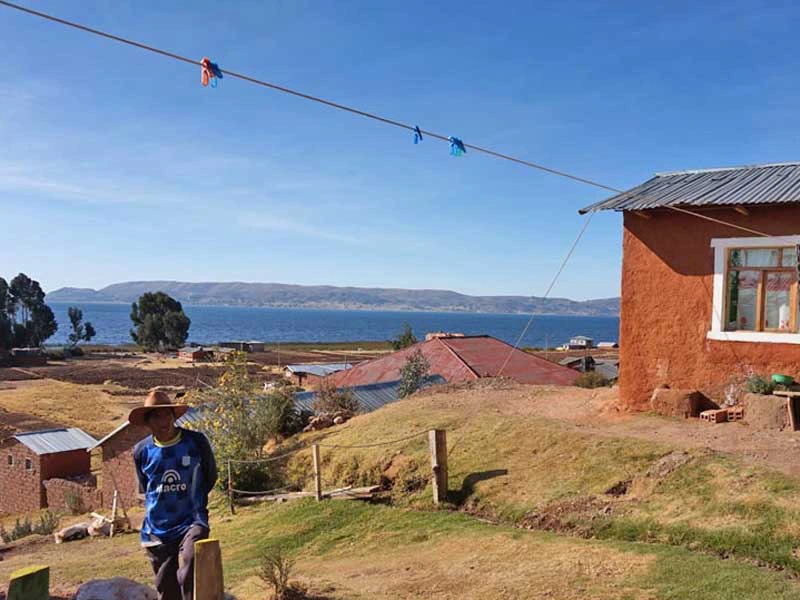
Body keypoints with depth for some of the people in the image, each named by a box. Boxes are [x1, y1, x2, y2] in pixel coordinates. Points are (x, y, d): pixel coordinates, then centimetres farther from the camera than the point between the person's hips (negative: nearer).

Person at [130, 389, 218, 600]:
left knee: (190, 575, -29)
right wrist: (159, 506, 12)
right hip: (157, 532, 3)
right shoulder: (142, 451, -2)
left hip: (191, 523, -3)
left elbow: (210, 477, 7)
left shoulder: (196, 442, -8)